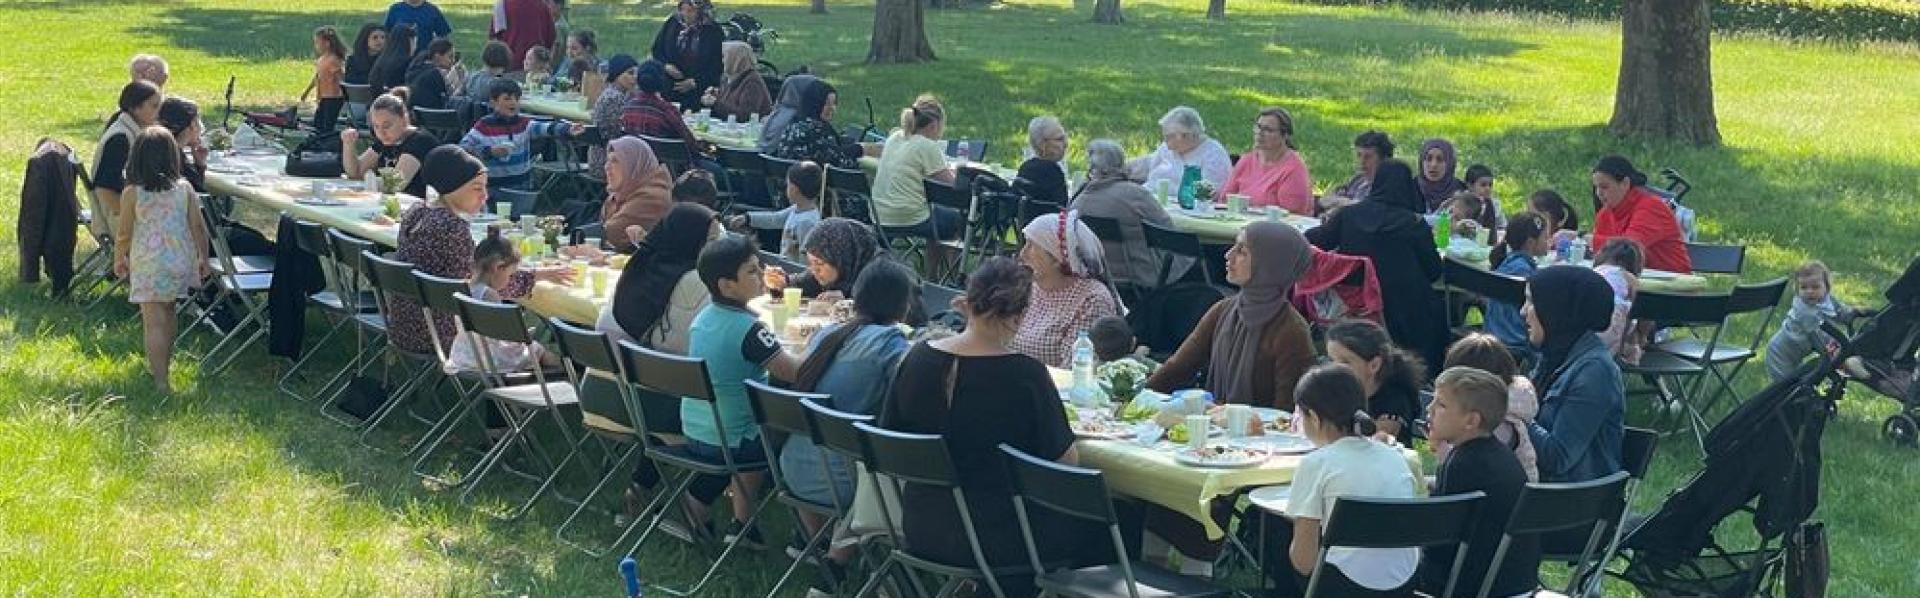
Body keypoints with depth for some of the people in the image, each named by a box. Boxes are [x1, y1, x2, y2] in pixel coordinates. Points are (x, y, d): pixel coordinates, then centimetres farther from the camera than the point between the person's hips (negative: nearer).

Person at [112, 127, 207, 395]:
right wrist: (203, 258, 13)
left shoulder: (133, 193, -11)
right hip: (179, 261, 4)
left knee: (154, 322, -2)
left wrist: (118, 259, 13)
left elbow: (123, 234, -5)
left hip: (148, 267, -4)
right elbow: (198, 227, -1)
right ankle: (164, 362, 39)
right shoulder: (184, 189, -4)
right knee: (168, 313, 23)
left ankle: (161, 380, -6)